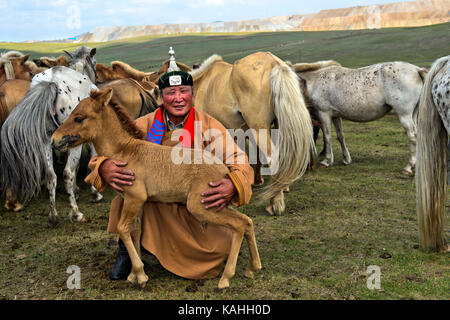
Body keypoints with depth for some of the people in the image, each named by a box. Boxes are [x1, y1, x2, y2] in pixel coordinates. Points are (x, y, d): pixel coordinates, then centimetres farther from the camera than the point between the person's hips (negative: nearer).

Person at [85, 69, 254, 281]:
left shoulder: (210, 127, -8)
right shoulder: (144, 125, -5)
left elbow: (239, 162, -13)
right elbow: (107, 152, -8)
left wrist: (232, 186, -38)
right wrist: (105, 167, -35)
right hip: (153, 205, 1)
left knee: (221, 248, -23)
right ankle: (127, 249, -8)